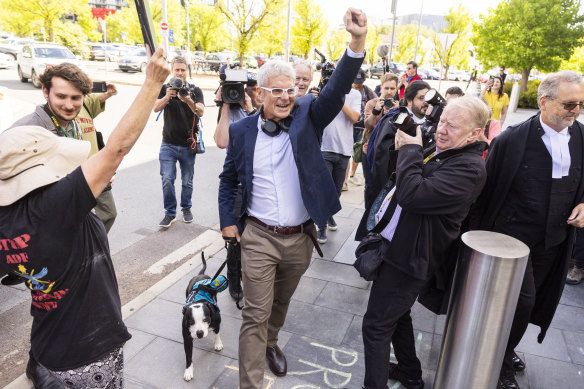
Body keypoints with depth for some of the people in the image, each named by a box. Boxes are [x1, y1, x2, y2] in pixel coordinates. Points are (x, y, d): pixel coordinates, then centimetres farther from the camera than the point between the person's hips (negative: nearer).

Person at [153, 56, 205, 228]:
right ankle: (170, 213, 10)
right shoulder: (165, 89, 7)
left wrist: (189, 101, -33)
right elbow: (156, 108, -9)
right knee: (167, 179, -5)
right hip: (168, 144, 1)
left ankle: (186, 208, 29)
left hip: (188, 145, 0)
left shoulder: (195, 90, 2)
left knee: (187, 181, 8)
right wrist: (167, 96, -28)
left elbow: (200, 112, -14)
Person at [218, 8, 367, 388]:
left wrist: (358, 43, -34)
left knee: (281, 302, 24)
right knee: (256, 314, 5)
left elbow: (336, 90, -21)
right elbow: (229, 178, 9)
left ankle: (270, 342, 53)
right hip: (258, 237, -1)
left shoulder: (307, 116, -4)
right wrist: (227, 221, 4)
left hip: (300, 237, 2)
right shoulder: (242, 130, -2)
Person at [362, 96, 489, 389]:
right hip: (399, 248, 10)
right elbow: (402, 181, 16)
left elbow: (412, 194, -35)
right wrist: (407, 150, 0)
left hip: (406, 258, -10)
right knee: (398, 316, 26)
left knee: (376, 326, 2)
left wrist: (410, 150, -21)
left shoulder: (468, 168, -23)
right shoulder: (439, 151, 7)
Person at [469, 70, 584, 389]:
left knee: (534, 301, 18)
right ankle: (501, 362, 19)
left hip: (553, 241, 6)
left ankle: (504, 348, 42)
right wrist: (479, 235, -7)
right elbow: (486, 190, -10)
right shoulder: (510, 140, -16)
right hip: (512, 236, -5)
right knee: (523, 300, -7)